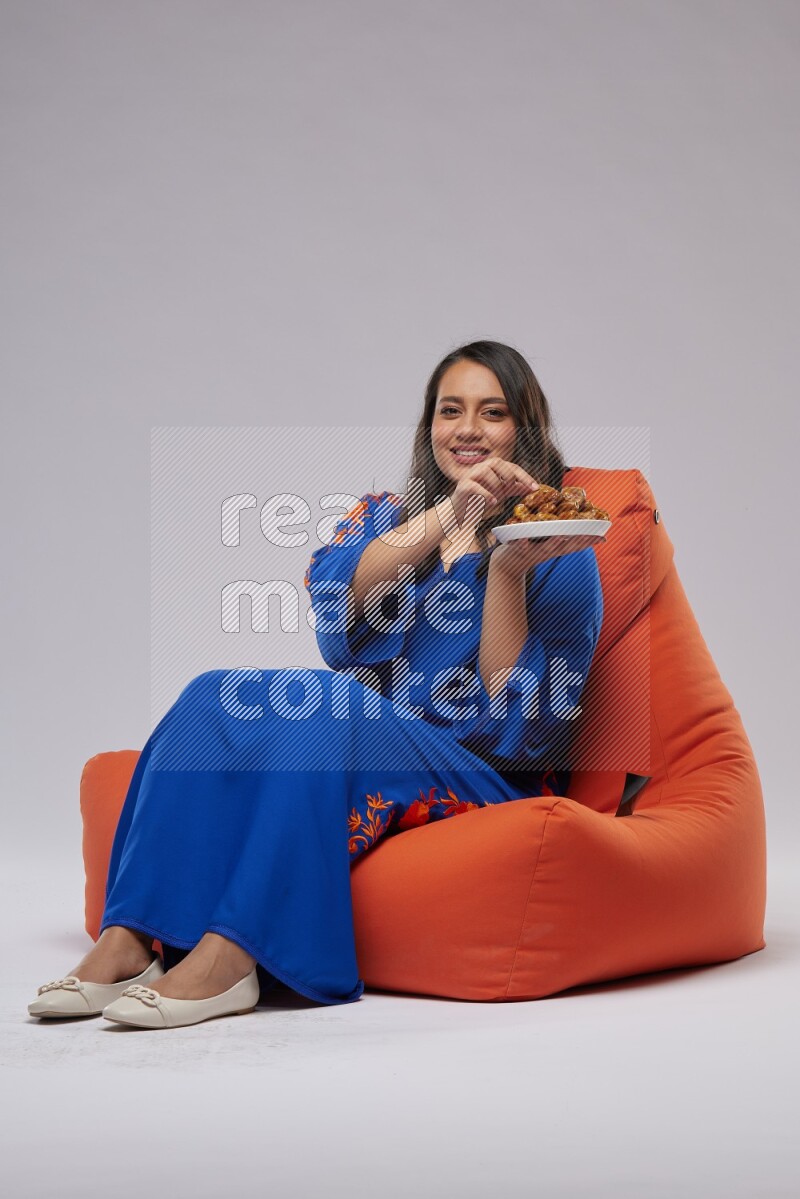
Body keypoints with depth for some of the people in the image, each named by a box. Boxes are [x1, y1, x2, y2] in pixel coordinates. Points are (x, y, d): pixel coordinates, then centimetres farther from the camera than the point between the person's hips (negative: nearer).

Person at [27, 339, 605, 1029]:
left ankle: (228, 957, -38)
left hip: (485, 779, -4)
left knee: (327, 704, -31)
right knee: (215, 698, -21)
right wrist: (447, 516, -22)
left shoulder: (559, 552, 4)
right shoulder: (383, 516, 16)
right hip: (353, 743, 4)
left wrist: (509, 567, -18)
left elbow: (515, 717, -7)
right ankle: (128, 941, -30)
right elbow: (334, 597, -9)